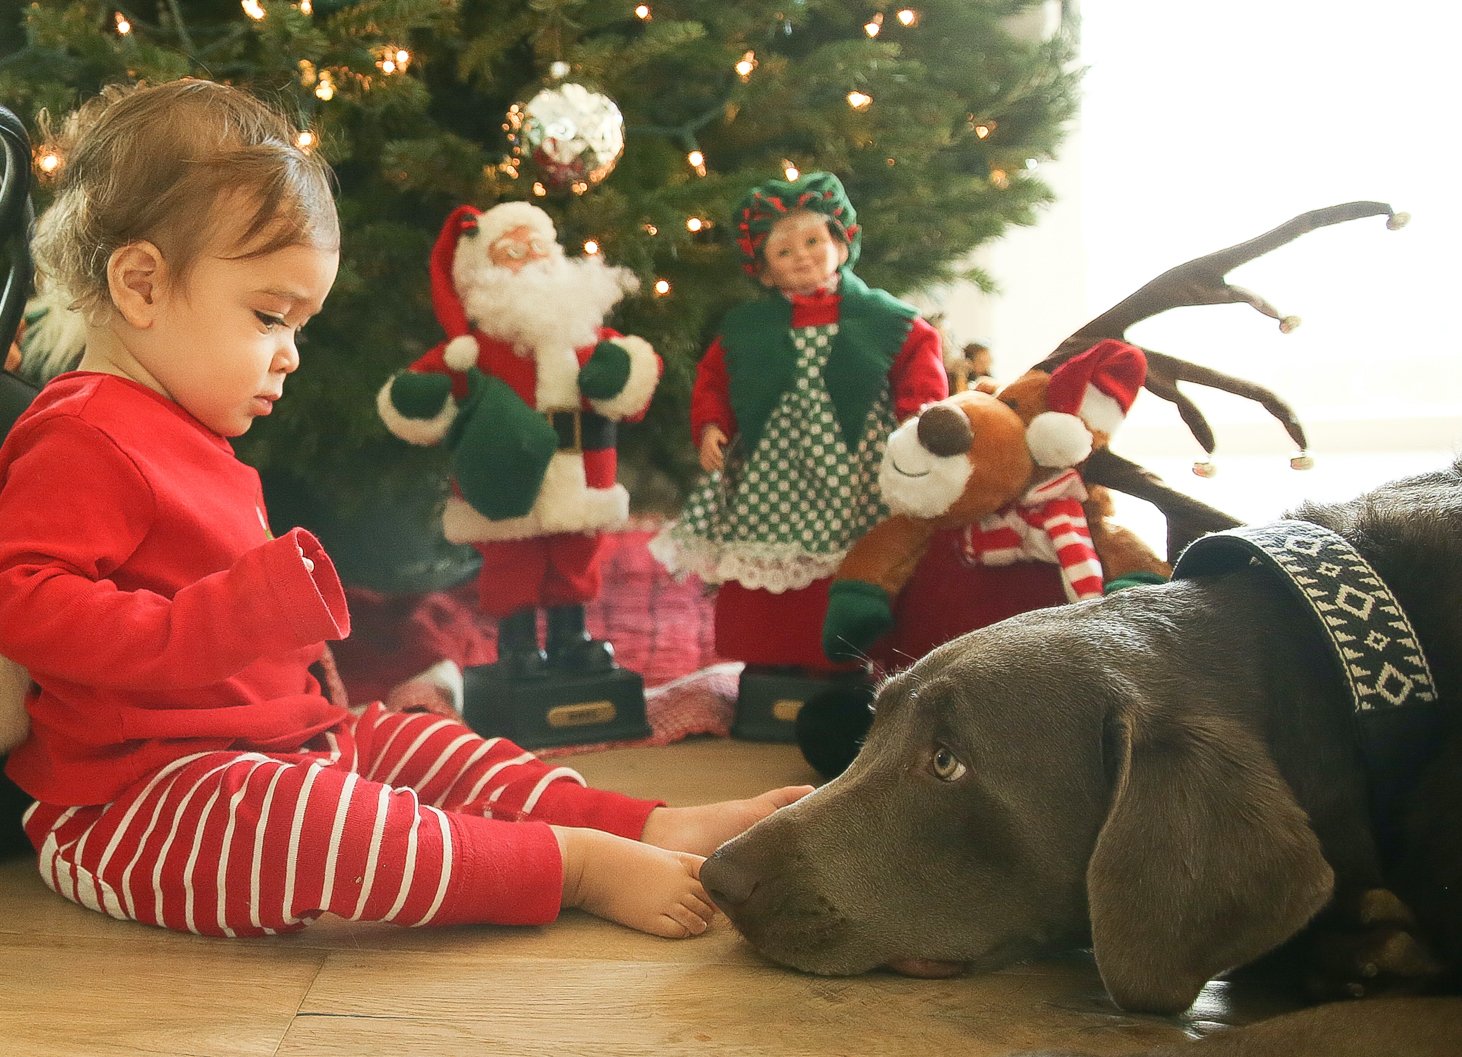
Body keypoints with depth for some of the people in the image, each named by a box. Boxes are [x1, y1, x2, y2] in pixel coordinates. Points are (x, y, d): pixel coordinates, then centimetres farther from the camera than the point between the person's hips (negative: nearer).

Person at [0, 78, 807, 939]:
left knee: (421, 745, 8)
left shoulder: (182, 435, 18)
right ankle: (577, 864, -33)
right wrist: (204, 631, -33)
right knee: (308, 821, -35)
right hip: (128, 797, -11)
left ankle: (656, 828, 3)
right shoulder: (82, 440, -17)